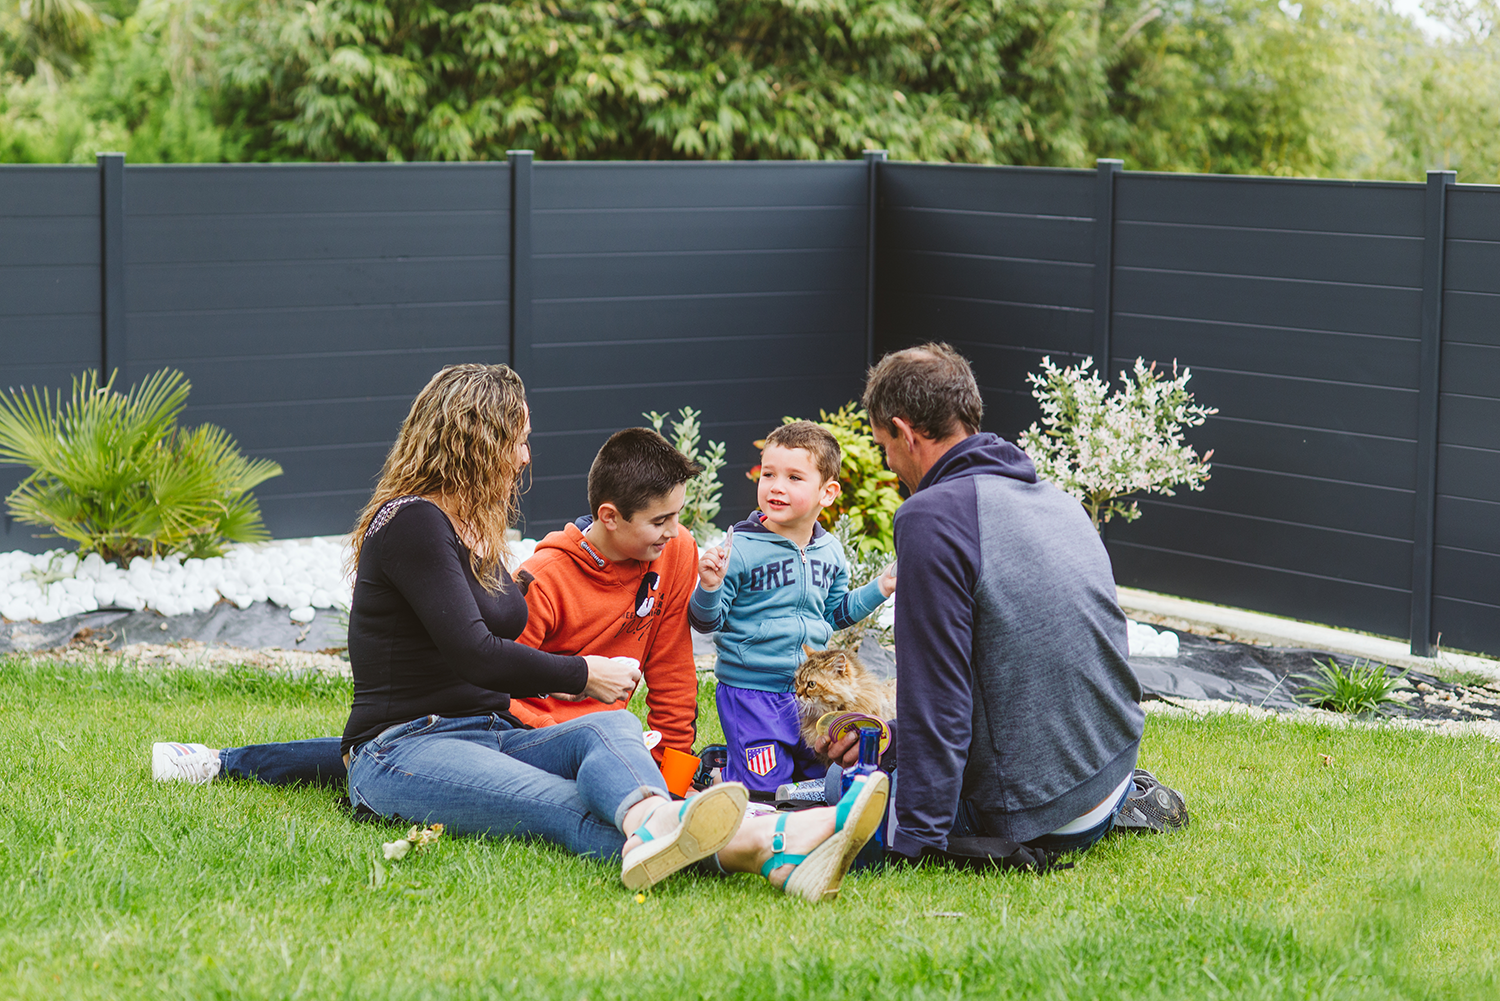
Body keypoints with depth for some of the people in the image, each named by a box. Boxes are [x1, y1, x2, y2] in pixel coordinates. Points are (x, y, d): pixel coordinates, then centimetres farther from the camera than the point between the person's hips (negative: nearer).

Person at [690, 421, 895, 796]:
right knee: (763, 787, -5)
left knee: (824, 776, 14)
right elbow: (707, 621, -11)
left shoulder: (830, 552, 3)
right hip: (751, 690, -5)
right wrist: (709, 588, -30)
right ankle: (712, 766, 19)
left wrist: (879, 588, 9)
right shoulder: (740, 550, -14)